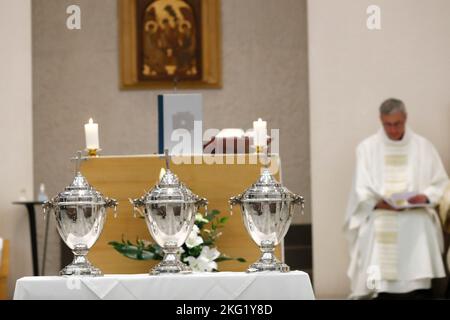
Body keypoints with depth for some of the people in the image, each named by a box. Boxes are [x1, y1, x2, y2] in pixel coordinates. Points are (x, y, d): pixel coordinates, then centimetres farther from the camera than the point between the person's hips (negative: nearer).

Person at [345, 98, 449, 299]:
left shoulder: (423, 146, 9)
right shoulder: (367, 148, 7)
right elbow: (361, 189, 1)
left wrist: (425, 197, -11)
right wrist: (378, 203, -18)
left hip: (415, 222, 1)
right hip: (381, 224, -1)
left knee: (418, 287, -11)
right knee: (381, 286, -11)